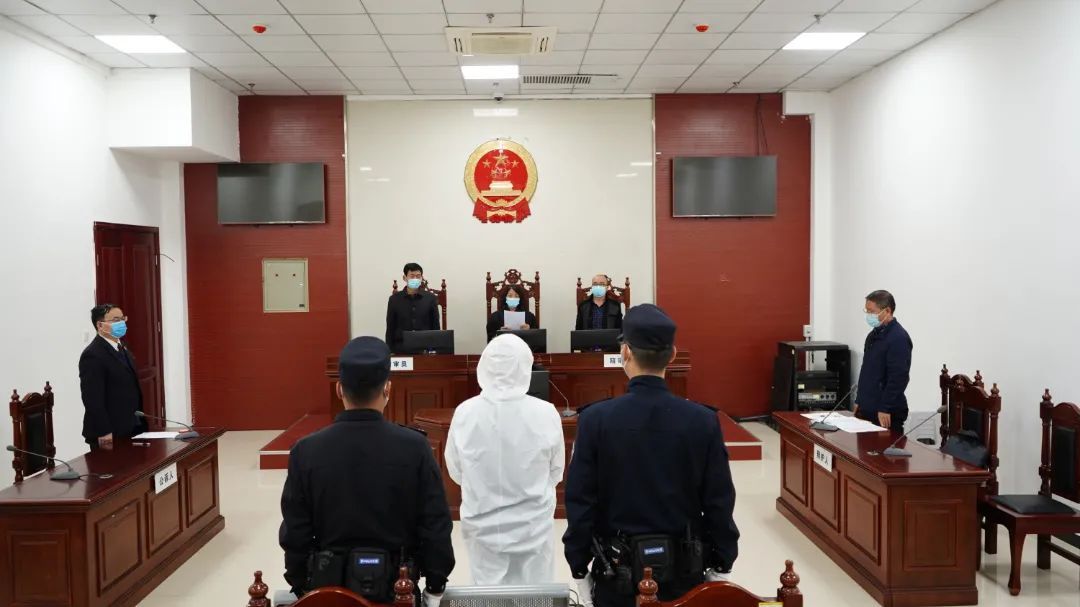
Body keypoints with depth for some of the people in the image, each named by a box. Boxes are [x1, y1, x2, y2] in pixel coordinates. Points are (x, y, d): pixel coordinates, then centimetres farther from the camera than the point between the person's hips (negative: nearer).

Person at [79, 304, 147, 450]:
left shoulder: (120, 348, 14)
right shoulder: (93, 355, -16)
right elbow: (93, 399, -20)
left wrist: (139, 423, 15)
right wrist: (104, 433, -22)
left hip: (131, 429, 8)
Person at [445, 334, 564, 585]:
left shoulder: (465, 413, -13)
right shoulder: (546, 413, -15)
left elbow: (455, 472, 1)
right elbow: (556, 472, 0)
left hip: (483, 525, 1)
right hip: (533, 525, -1)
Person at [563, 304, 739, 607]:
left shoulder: (595, 419, -13)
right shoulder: (703, 420, -10)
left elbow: (580, 503, -9)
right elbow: (719, 503, -5)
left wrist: (579, 571, 2)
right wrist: (721, 569, 7)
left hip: (619, 572, -1)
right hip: (684, 571, 1)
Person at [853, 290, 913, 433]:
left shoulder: (898, 338, -15)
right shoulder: (874, 334, 13)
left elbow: (898, 378, -21)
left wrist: (885, 409, -21)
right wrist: (859, 401, 17)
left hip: (887, 413, -8)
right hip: (867, 409, 8)